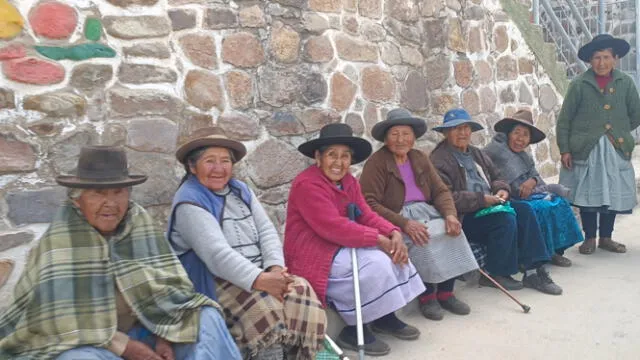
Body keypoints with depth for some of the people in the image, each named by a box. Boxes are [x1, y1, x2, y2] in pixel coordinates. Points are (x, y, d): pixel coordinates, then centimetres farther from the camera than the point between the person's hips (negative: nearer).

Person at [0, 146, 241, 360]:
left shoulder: (137, 220, -8)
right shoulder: (60, 239, -20)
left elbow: (166, 282, -8)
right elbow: (63, 318, -23)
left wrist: (165, 335, -19)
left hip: (132, 329, 4)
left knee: (206, 318, -9)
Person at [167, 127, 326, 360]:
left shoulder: (240, 190, 14)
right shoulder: (189, 202, -9)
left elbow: (266, 231, 5)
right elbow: (216, 253, -22)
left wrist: (275, 267, -14)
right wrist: (260, 280, -32)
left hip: (260, 272, 6)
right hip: (219, 280, -6)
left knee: (302, 292, -19)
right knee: (265, 309, -32)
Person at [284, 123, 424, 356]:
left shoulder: (348, 181, 7)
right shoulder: (307, 184, -21)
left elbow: (367, 216, 1)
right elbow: (334, 227, -28)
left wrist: (394, 234, -18)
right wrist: (380, 239, -25)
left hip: (341, 248, 9)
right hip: (313, 256, -9)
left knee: (393, 252, -1)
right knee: (377, 263, -21)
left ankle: (385, 316, 9)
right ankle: (354, 330, -7)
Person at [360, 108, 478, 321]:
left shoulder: (420, 159, 12)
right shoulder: (376, 162, -8)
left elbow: (440, 190, 8)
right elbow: (370, 204, -17)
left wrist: (450, 214, -14)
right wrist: (405, 224, -27)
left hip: (427, 213, 6)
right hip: (396, 221, -5)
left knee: (452, 231, -20)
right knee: (423, 238, -30)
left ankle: (446, 293, -6)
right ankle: (427, 296, -11)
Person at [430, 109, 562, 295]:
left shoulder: (476, 153, 19)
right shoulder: (439, 160, -11)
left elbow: (495, 178, 24)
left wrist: (502, 189, 0)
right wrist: (481, 200, -21)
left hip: (488, 205, 8)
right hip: (463, 217, -8)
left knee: (524, 210, -11)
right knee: (506, 219, -26)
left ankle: (533, 269, -10)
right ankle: (496, 274, -10)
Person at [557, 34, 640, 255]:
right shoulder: (580, 84, -5)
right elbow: (564, 120, -5)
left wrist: (619, 132, 8)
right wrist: (564, 150, -8)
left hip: (615, 149, 3)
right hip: (586, 149, -3)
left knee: (612, 193, 9)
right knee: (588, 194, 4)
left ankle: (606, 238, 25)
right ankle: (589, 238, 19)